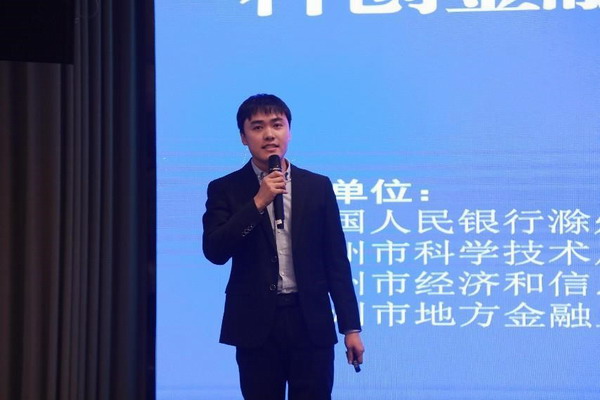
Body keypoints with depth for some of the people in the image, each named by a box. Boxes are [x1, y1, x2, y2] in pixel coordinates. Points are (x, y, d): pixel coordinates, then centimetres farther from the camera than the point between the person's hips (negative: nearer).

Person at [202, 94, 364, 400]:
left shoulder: (318, 186, 7)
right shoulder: (225, 189, 4)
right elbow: (214, 251, -9)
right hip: (255, 323, -1)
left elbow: (336, 261, 7)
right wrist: (258, 202, -16)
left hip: (310, 321, 1)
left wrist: (351, 327, 3)